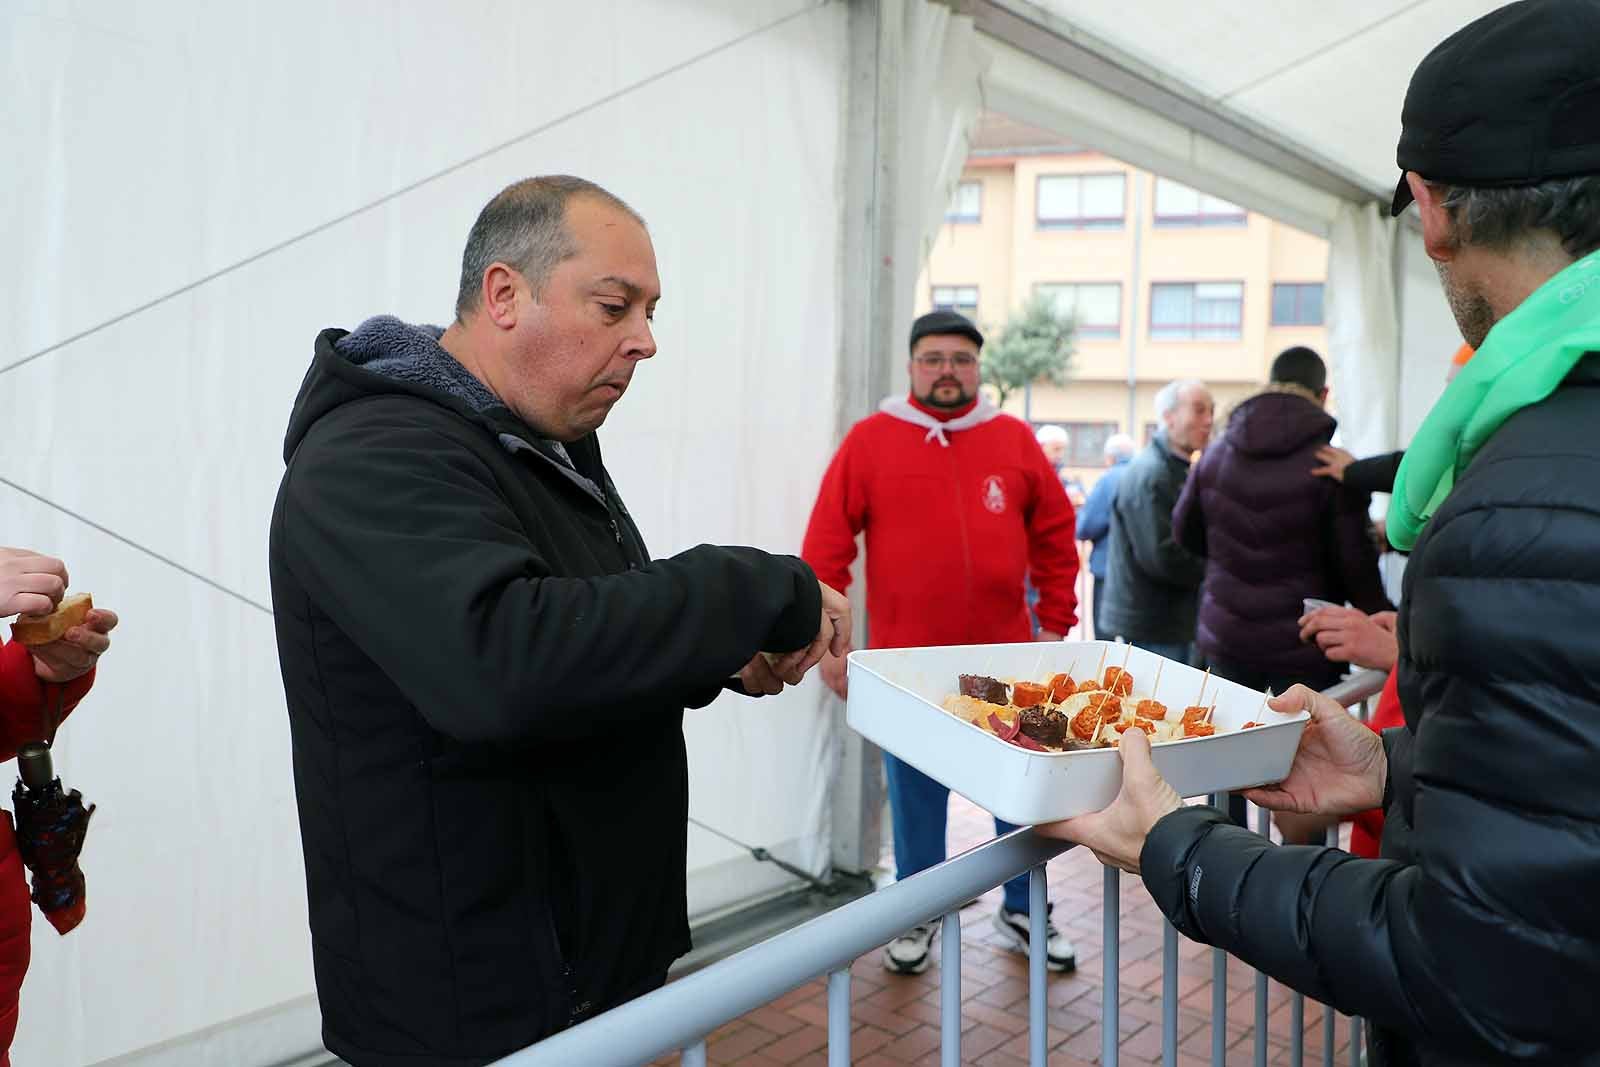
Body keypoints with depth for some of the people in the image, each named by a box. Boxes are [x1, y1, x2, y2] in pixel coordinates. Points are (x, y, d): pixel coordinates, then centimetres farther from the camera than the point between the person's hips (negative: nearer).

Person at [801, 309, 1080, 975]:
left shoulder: (1015, 440, 5)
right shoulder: (870, 441, -1)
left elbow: (1055, 537, 10)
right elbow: (825, 545, -4)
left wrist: (1055, 623, 8)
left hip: (1006, 656, 2)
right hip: (907, 658, -2)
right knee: (915, 795, 9)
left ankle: (1022, 911, 30)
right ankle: (918, 918, 27)